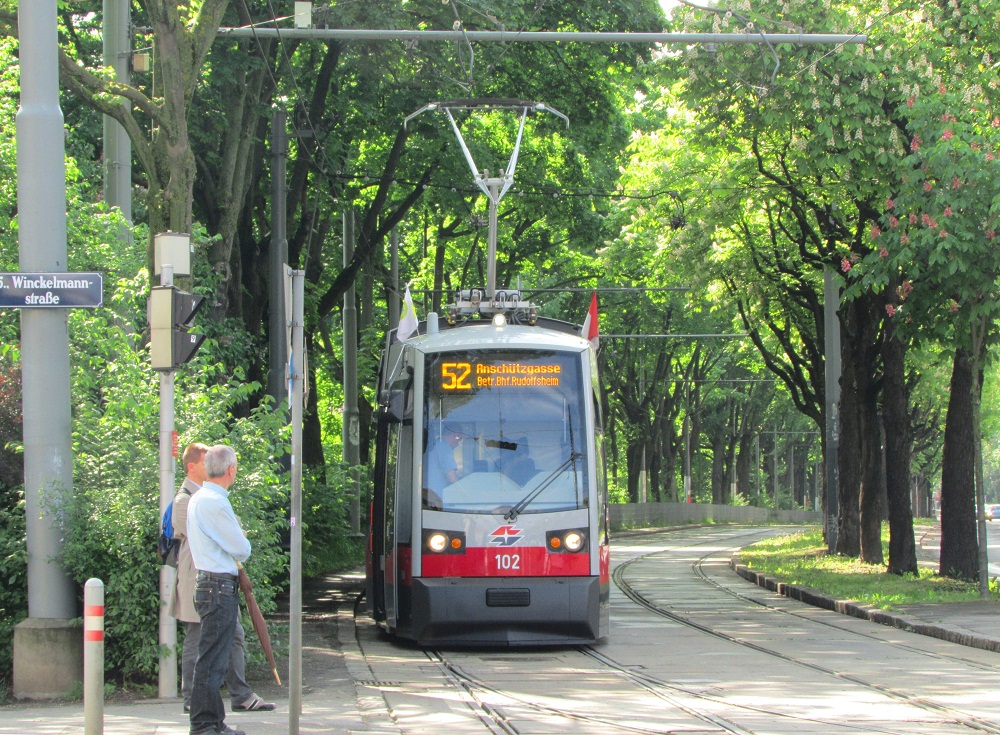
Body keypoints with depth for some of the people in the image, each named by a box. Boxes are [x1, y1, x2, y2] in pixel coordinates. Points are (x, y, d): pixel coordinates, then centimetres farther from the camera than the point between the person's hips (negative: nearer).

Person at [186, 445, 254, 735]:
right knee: (211, 659, -7)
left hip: (209, 582, 11)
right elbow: (241, 549, -10)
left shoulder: (199, 499, 15)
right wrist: (242, 547, 9)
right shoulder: (215, 503, -17)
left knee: (214, 658, 14)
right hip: (220, 586, -11)